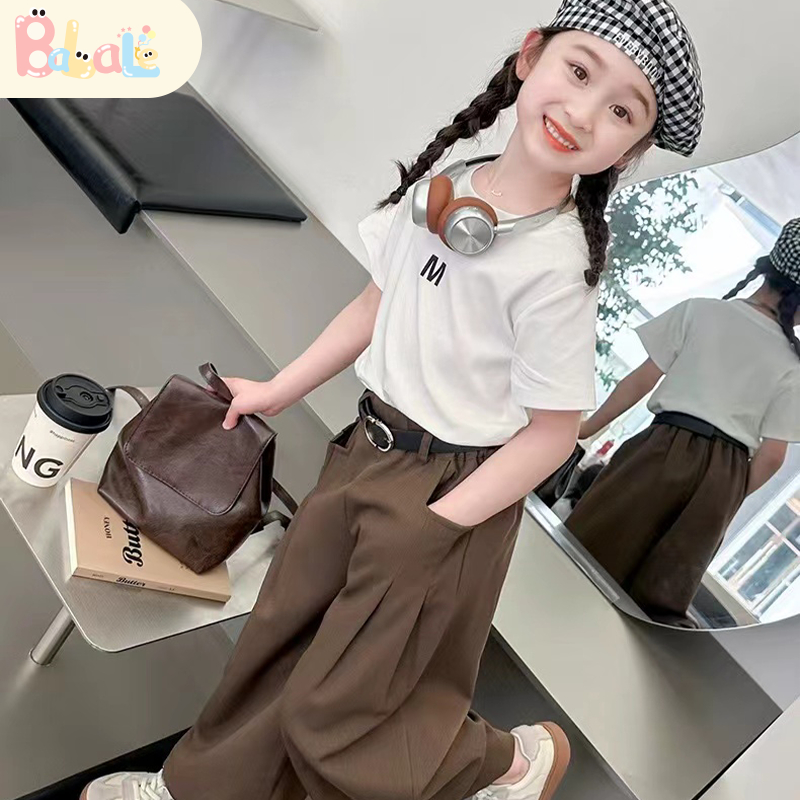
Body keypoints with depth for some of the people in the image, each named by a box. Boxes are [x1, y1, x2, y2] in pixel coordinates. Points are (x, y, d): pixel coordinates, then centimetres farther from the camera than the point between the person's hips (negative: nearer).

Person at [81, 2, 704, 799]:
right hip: (364, 450, 7)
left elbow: (552, 432, -17)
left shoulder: (558, 266, -23)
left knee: (329, 712, 8)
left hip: (449, 490, -6)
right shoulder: (443, 184, -3)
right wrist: (277, 391, 12)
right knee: (274, 642, 21)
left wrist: (433, 527, -15)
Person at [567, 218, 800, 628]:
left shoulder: (700, 310, -1)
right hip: (723, 474, 2)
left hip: (665, 449, -2)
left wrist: (585, 428, 10)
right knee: (661, 592, 12)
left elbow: (641, 381, 0)